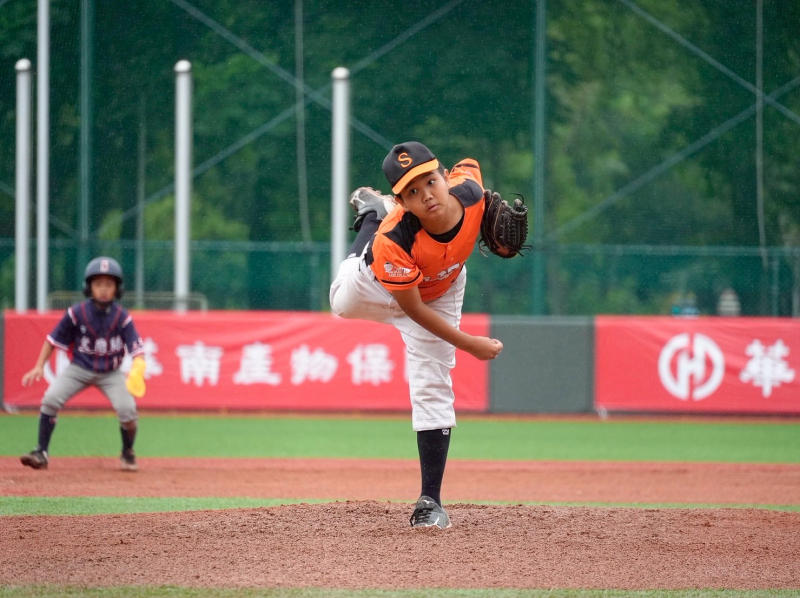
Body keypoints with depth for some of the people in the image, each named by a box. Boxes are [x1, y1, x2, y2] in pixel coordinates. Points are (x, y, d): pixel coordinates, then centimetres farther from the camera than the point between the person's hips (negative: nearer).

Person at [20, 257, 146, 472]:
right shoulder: (77, 313, -14)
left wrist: (137, 370, -39)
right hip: (80, 368, 0)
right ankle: (41, 453, -7)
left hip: (111, 372, 0)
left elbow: (137, 349, -18)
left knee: (127, 409, -20)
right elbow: (54, 339, -3)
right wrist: (39, 366, -10)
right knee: (51, 399, -20)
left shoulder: (122, 317, -15)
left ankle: (128, 454, 9)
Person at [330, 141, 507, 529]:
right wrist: (470, 344, -29)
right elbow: (413, 309, -31)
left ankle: (430, 502, 4)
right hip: (380, 288, -2)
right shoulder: (392, 241, -45)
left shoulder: (470, 190, -37)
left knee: (432, 391, -4)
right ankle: (373, 213, 53)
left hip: (442, 292, 2)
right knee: (344, 303, 28)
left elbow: (468, 164, -9)